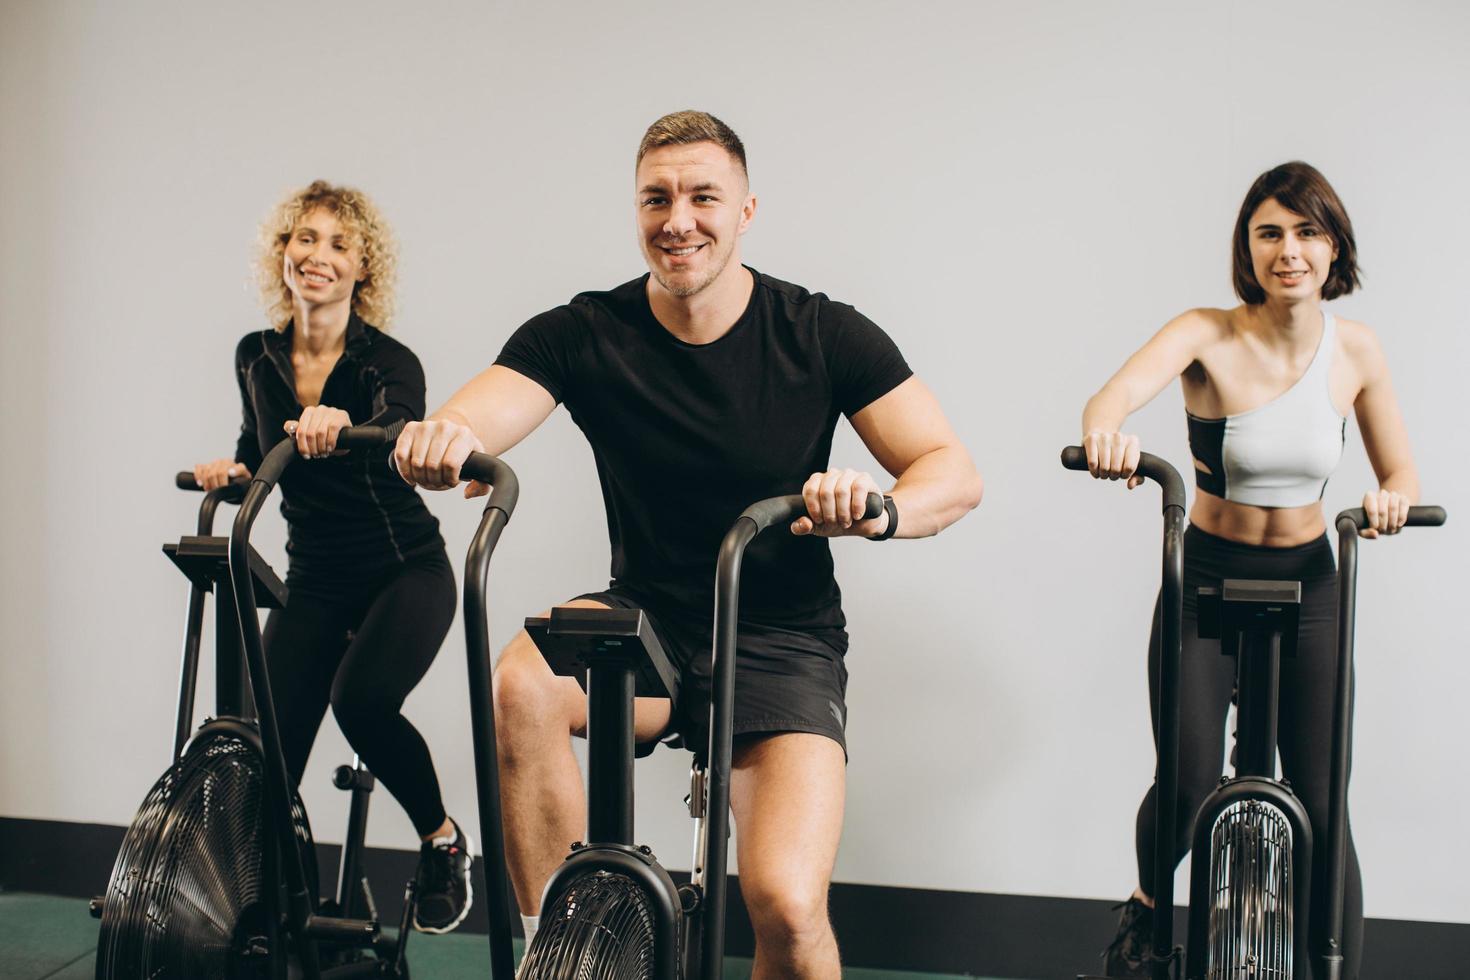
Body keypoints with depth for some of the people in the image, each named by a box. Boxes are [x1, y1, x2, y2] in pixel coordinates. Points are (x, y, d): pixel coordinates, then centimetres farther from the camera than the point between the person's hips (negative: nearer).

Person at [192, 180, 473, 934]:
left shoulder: (388, 363, -14)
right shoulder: (256, 358, 1)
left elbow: (400, 436, -37)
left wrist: (341, 425, -57)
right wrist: (232, 469, -1)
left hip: (405, 572, -4)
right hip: (313, 581, 5)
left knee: (361, 697, -29)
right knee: (270, 756, -7)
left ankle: (442, 841, -3)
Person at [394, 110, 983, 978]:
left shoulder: (823, 335, -9)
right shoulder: (583, 335, -5)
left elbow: (956, 474, -10)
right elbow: (458, 440, -17)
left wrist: (880, 510, -34)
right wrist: (437, 445, -43)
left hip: (782, 642, -1)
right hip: (645, 617, 2)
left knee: (787, 905, -22)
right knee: (519, 684, -31)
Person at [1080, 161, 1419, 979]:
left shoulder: (1355, 350, -5)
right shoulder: (1211, 336, -15)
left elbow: (1401, 470, 5)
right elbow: (1115, 395, -34)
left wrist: (1393, 498, -20)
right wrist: (1107, 430, -57)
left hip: (1308, 585, 3)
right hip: (1207, 581, -2)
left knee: (1321, 807, -3)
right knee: (1188, 787, -13)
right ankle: (1147, 909, 20)